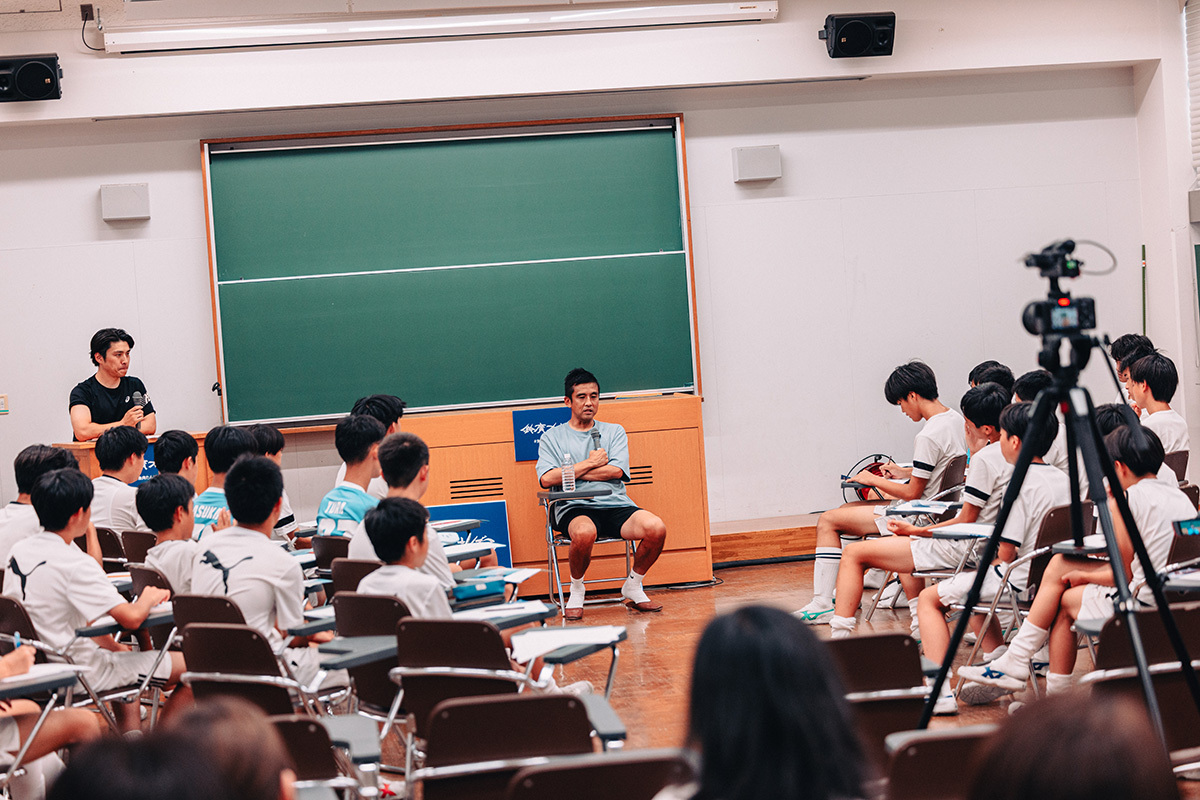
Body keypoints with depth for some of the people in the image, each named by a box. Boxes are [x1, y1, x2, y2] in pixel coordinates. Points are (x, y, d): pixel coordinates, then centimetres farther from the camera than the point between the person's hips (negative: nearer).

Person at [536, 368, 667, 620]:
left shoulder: (614, 432, 18)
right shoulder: (552, 437, 13)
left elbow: (616, 471, 0)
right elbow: (547, 479, -5)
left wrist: (570, 473, -1)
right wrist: (590, 464, -1)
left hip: (616, 505, 3)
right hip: (574, 509, -3)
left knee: (656, 528, -27)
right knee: (584, 533, -40)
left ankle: (633, 587, 0)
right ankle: (576, 590, -10)